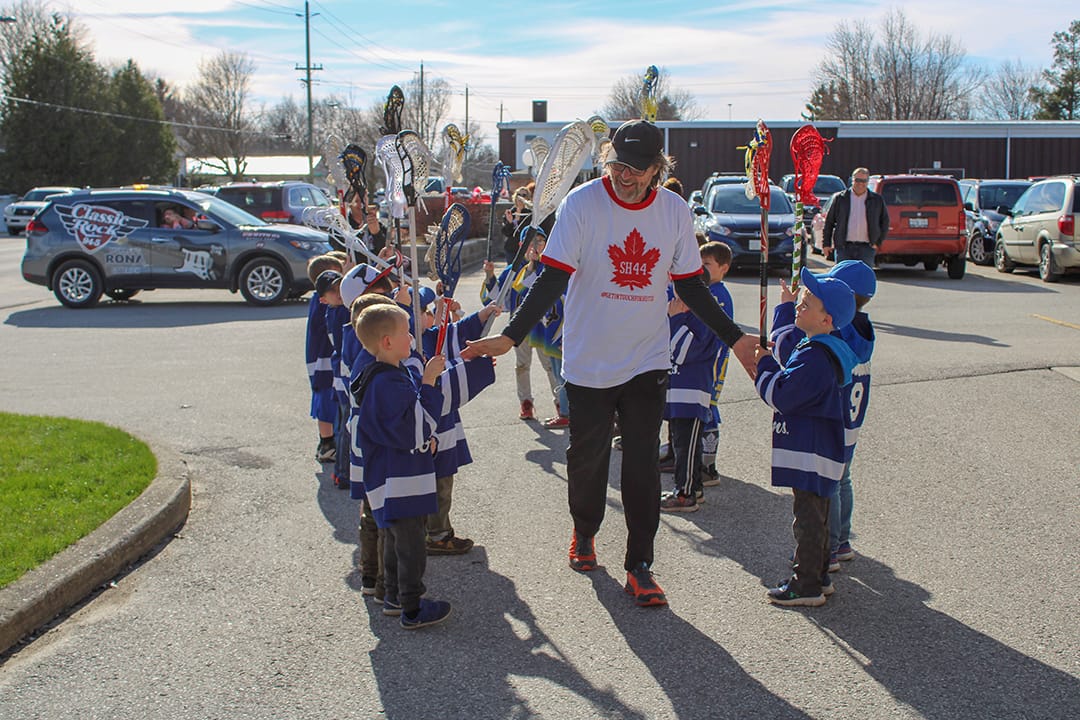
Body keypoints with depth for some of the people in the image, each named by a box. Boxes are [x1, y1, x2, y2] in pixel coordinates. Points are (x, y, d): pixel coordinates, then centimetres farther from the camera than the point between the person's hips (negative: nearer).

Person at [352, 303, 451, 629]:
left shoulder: (396, 374, 9)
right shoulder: (388, 382, -24)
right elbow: (414, 431, -27)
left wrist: (425, 439, 6)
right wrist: (428, 382, -26)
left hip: (394, 478, 11)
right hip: (398, 483, -11)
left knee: (396, 538, 21)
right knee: (410, 544, 1)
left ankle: (395, 597, 35)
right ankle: (412, 609, 12)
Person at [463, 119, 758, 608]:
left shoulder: (675, 211, -2)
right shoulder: (582, 203, -12)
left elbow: (691, 288, 6)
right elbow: (552, 279, -14)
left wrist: (735, 339, 4)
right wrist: (509, 337, -22)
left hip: (647, 360, 1)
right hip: (588, 360, -1)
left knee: (642, 462, -1)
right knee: (586, 454, 11)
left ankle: (639, 565, 11)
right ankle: (584, 532, 39)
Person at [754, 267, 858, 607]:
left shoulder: (813, 357, -22)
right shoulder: (826, 350, 11)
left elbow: (780, 396, -21)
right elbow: (794, 387, 23)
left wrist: (765, 364, -8)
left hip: (811, 453, -11)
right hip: (819, 450, 11)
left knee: (808, 518, -3)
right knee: (814, 516, 18)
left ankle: (807, 585, 4)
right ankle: (818, 575, 28)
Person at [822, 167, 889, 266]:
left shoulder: (877, 200, 8)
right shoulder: (840, 198, 6)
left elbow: (885, 221, 15)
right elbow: (829, 221, 9)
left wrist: (878, 242, 6)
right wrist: (826, 243, 4)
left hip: (866, 247, 0)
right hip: (844, 247, 0)